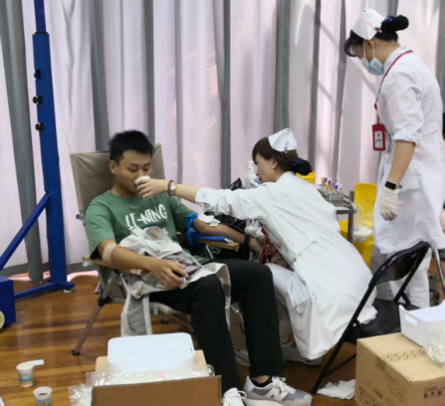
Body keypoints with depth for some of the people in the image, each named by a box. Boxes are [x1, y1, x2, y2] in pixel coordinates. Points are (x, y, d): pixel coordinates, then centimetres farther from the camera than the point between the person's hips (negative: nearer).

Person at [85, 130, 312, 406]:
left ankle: (263, 380, -15)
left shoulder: (161, 196, 22)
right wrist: (153, 264, -38)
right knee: (208, 286, -35)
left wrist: (246, 238, 12)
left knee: (258, 274, -14)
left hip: (187, 267, 7)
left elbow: (201, 224, 24)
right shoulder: (101, 208, 2)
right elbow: (109, 251, -18)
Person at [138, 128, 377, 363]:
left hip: (331, 281, -9)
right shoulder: (304, 189, 20)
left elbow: (220, 200, -8)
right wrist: (288, 255, 11)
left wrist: (168, 186, -5)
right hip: (352, 273, 9)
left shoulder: (274, 193, -6)